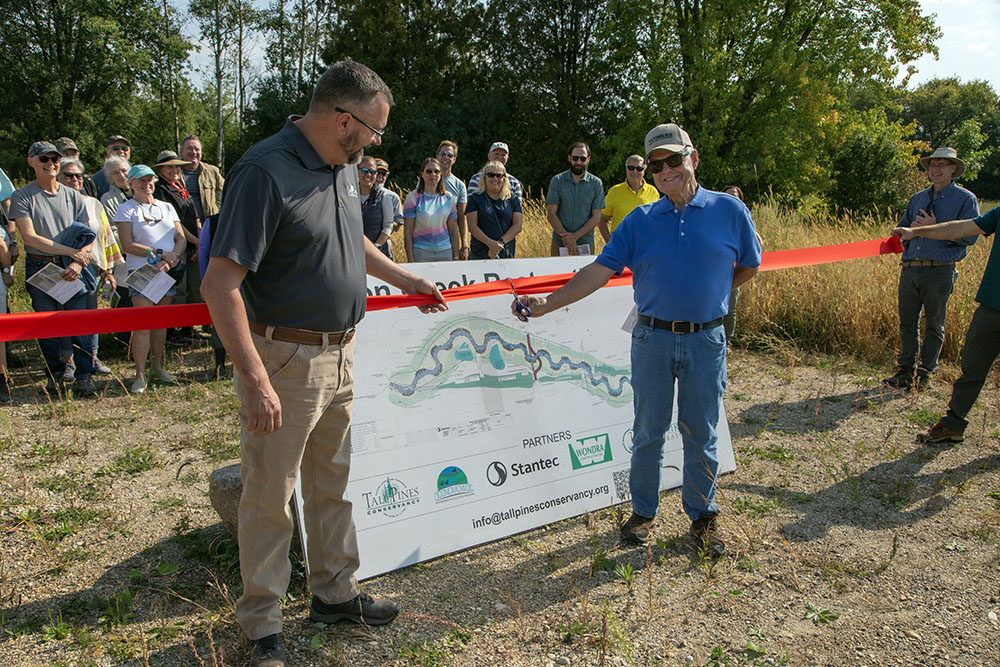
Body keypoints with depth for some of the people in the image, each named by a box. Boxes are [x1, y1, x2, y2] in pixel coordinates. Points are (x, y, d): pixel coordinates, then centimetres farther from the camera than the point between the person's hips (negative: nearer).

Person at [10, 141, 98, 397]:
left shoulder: (73, 196, 10)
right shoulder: (22, 197, 1)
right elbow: (30, 237, -8)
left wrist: (78, 263, -10)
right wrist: (70, 251, -12)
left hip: (72, 269, 1)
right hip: (39, 268, -1)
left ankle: (84, 376, 5)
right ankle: (55, 376, 18)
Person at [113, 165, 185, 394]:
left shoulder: (167, 207, 15)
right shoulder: (126, 209, 2)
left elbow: (181, 239, 9)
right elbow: (127, 245, -7)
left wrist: (172, 258, -10)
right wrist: (158, 253, -14)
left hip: (167, 272, 4)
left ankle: (158, 367, 20)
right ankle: (140, 375, -4)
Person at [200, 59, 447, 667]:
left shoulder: (344, 167, 8)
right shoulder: (266, 172, -19)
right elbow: (221, 284, -23)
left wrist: (405, 280, 30)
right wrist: (256, 379, -27)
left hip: (339, 352, 8)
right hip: (285, 359, -8)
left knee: (333, 482, 19)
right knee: (270, 497, 6)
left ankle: (336, 593, 37)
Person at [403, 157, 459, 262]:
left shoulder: (449, 198, 9)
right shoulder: (413, 198, -1)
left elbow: (453, 230, 11)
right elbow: (407, 232, -4)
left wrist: (456, 257, 6)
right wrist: (410, 260, -9)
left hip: (445, 252, 3)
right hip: (421, 253, -3)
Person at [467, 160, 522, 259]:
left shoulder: (513, 200, 12)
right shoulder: (475, 199, 6)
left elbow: (517, 225, 3)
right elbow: (472, 226, -4)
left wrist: (501, 242, -12)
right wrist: (490, 243, -18)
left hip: (507, 254, 2)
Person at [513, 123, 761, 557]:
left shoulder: (728, 211, 1)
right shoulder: (639, 220, 2)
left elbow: (749, 266, 14)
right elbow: (600, 271, -5)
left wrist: (708, 294, 10)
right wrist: (546, 304, -13)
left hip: (705, 341, 0)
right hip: (652, 339, 1)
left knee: (701, 435, 9)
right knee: (648, 431, 10)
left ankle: (703, 517, 27)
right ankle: (643, 512, 26)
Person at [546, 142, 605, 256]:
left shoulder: (596, 183, 3)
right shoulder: (557, 181, 2)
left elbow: (597, 216, -1)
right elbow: (551, 214, -2)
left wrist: (575, 236, -14)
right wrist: (566, 237, -14)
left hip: (585, 243, 0)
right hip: (560, 244, 0)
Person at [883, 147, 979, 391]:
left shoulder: (966, 199, 3)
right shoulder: (917, 199, 18)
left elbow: (970, 236, -6)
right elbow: (902, 228, 24)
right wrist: (911, 230, 1)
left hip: (940, 271, -4)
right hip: (909, 268, 5)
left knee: (934, 325, 3)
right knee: (907, 323, 6)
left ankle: (925, 373, 11)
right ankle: (905, 370, 14)